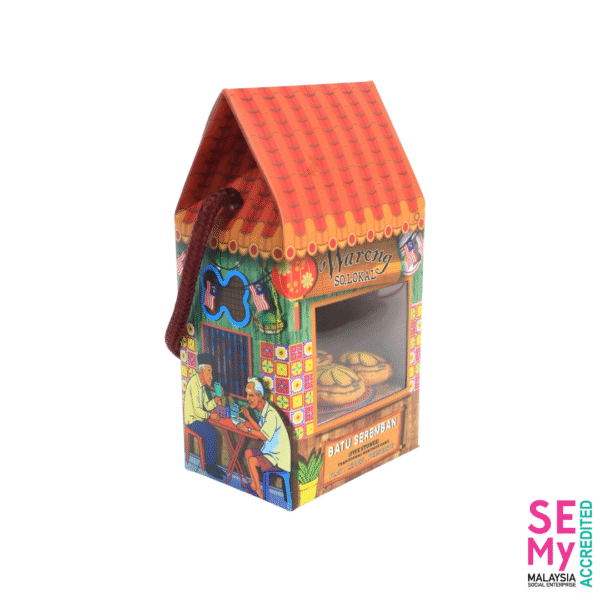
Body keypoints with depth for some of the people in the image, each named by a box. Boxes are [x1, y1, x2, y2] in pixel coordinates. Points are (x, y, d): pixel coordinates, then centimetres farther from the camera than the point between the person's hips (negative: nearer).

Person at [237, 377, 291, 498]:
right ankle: (254, 485, 16)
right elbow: (262, 431, 11)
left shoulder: (271, 413, -23)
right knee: (248, 452, 12)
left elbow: (264, 436, -27)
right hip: (269, 452, 10)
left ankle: (260, 495, -6)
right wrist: (249, 418, 6)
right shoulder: (262, 411, 8)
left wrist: (248, 429, -17)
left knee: (252, 461, -19)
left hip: (279, 459, -10)